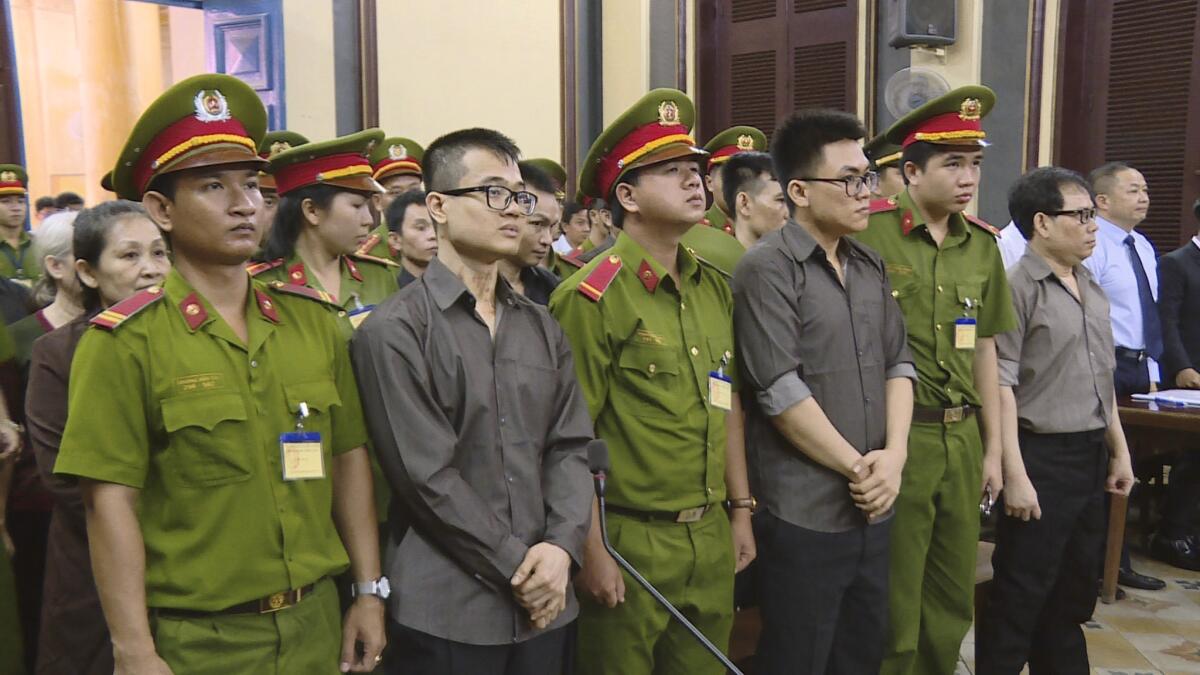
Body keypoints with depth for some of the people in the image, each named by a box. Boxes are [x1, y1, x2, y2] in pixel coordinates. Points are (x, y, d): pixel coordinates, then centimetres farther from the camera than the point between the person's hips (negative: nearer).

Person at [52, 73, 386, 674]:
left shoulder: (312, 320, 2)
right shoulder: (125, 342, -11)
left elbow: (349, 457, 5)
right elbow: (111, 503, -12)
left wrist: (369, 591, 6)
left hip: (316, 623, 4)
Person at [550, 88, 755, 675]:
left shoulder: (714, 287, 7)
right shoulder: (591, 298, -15)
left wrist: (740, 510, 14)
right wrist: (591, 552, -15)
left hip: (711, 537, 7)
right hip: (629, 542, -6)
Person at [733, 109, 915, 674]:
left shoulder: (870, 266, 11)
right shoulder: (767, 269, -12)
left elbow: (898, 363, 11)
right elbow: (780, 391, -18)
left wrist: (893, 455, -5)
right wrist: (858, 467, -12)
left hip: (872, 506, 7)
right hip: (803, 515, -7)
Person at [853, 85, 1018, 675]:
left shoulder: (983, 244, 8)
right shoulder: (870, 233, -12)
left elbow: (984, 351, 14)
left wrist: (993, 449, 13)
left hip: (963, 438, 6)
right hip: (895, 435, -6)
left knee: (953, 603, 17)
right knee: (893, 608, 6)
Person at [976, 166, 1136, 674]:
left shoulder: (1092, 289, 13)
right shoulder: (1018, 287, -12)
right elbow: (1000, 385, -17)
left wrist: (1119, 450, 18)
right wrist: (1015, 475, -20)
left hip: (1090, 455, 8)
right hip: (1041, 456, -8)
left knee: (1073, 593, 18)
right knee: (1019, 599, 0)